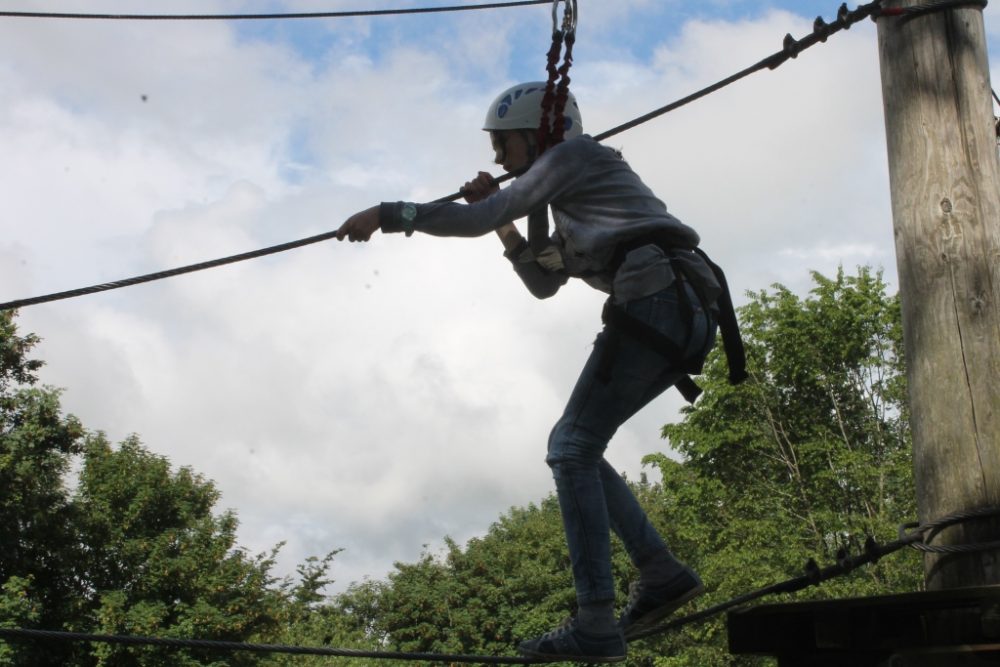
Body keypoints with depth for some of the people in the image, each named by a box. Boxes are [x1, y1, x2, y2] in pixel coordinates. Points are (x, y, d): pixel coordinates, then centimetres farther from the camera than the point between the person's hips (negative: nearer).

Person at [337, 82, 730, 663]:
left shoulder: (574, 153, 4)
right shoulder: (572, 202, 31)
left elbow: (478, 219, -4)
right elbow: (544, 283, 33)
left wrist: (388, 214, 3)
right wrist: (503, 220, 23)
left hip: (655, 302, -10)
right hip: (686, 317, 10)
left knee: (572, 448, -8)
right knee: (574, 448, 12)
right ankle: (663, 573, 7)